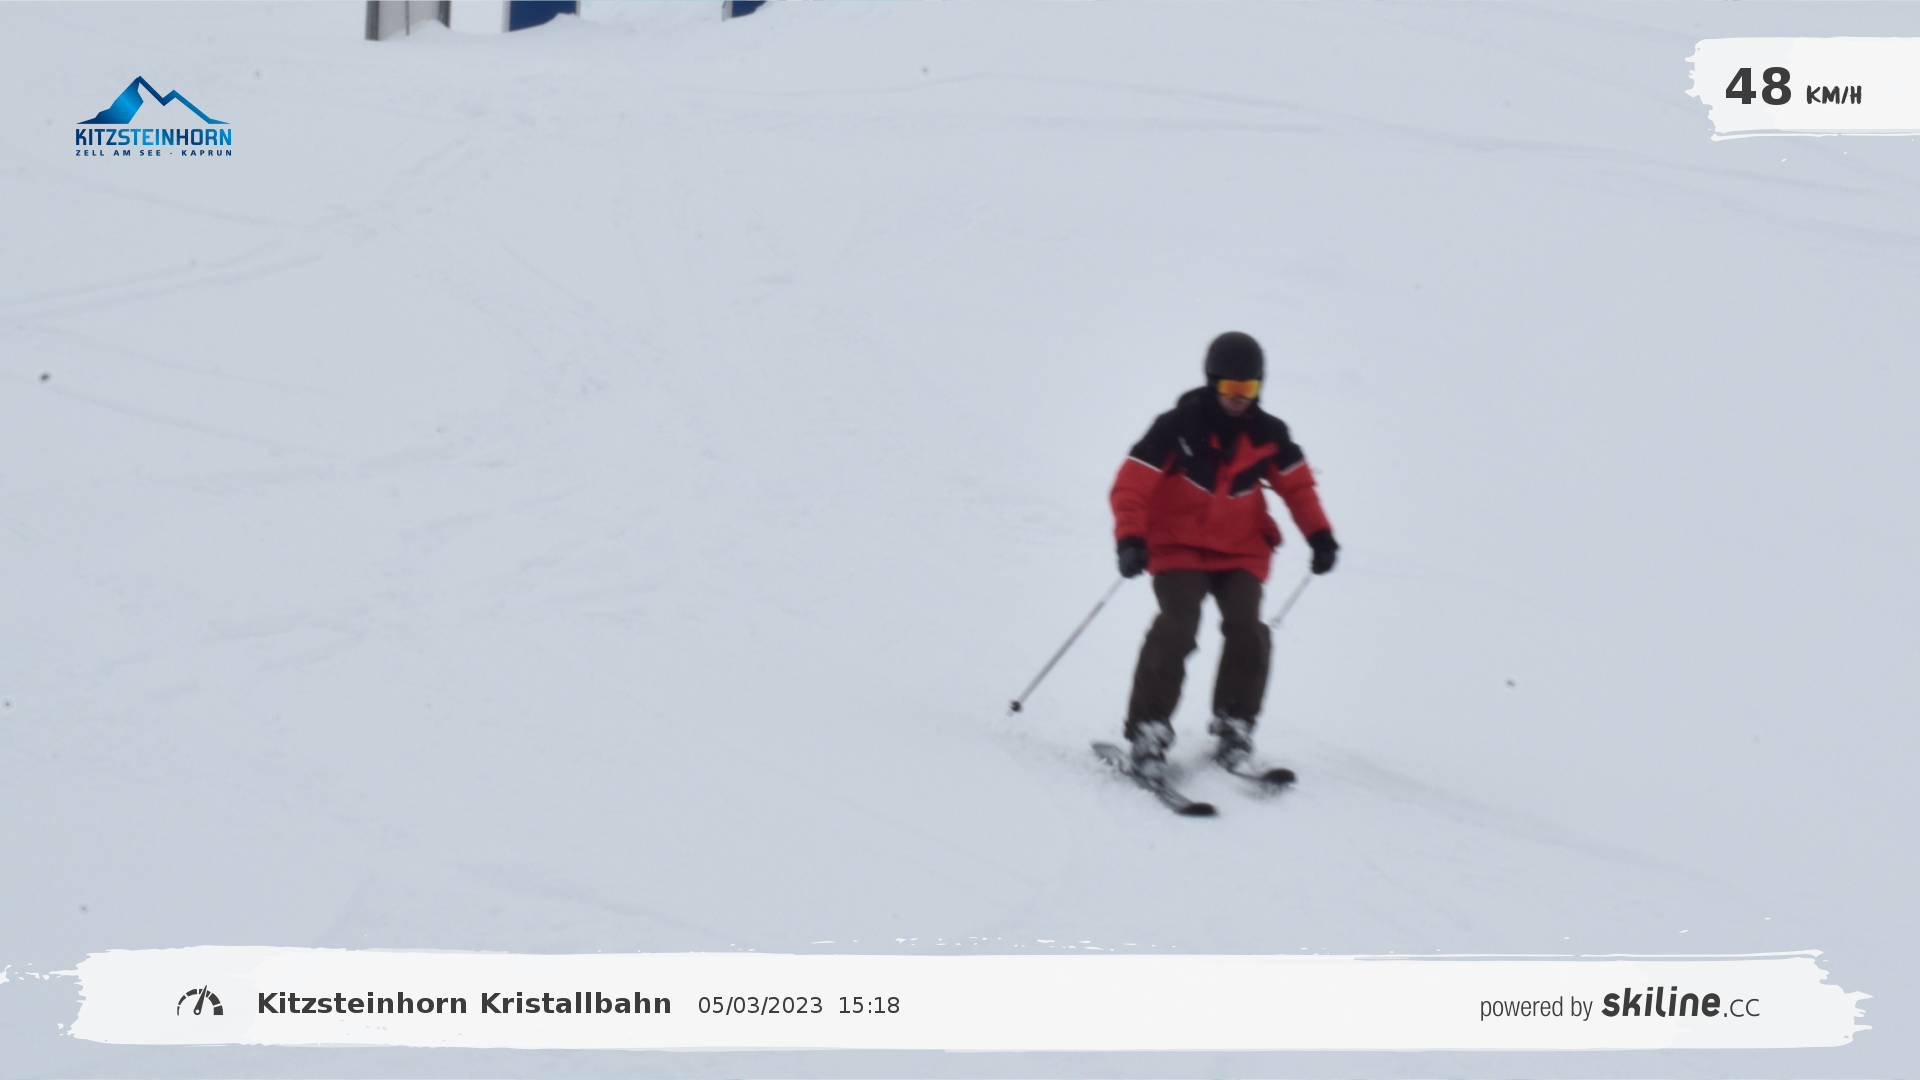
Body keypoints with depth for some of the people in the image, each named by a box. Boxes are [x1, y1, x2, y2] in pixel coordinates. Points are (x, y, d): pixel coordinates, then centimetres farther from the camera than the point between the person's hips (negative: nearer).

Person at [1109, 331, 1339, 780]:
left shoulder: (1268, 434, 0)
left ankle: (1234, 727, -3)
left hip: (1241, 551, 3)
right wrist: (1130, 538, -27)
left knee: (1246, 630, -18)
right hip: (1178, 546, -3)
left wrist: (1319, 534, 1)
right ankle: (1147, 729, -17)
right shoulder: (1178, 427, -12)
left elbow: (1296, 484, 13)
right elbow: (1133, 485, -14)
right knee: (1177, 627, -23)